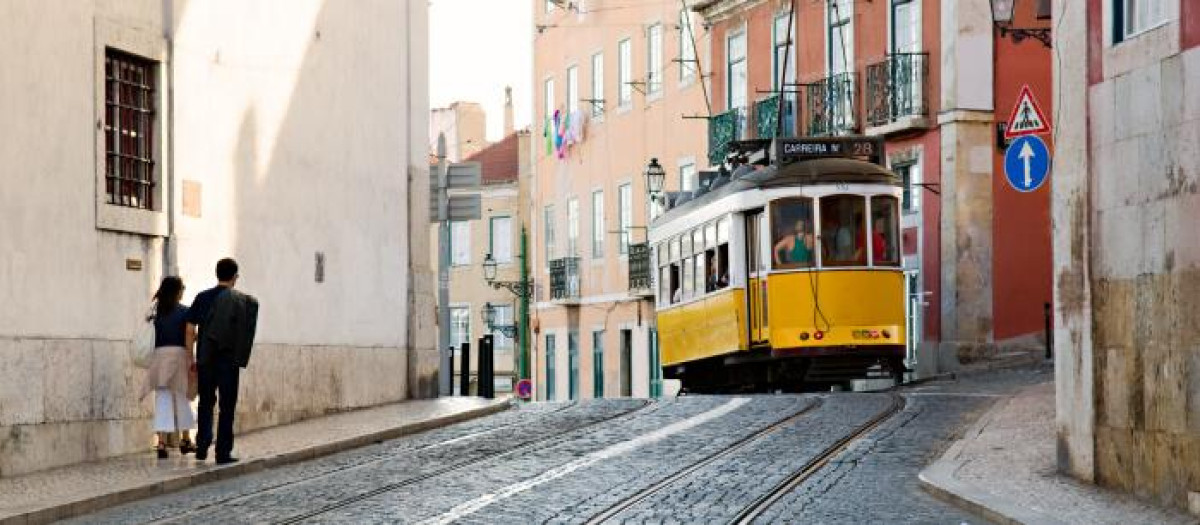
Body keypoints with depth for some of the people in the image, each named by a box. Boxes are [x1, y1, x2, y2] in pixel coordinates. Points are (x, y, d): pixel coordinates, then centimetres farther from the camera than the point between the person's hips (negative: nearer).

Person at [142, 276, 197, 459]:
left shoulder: (156, 311, 6)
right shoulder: (184, 312, -2)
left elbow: (150, 338, 4)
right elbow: (189, 337, -5)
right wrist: (192, 360, -1)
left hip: (159, 355, 2)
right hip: (178, 354, -2)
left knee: (163, 400, 0)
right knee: (181, 398, 13)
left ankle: (162, 443, -11)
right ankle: (185, 440, 25)